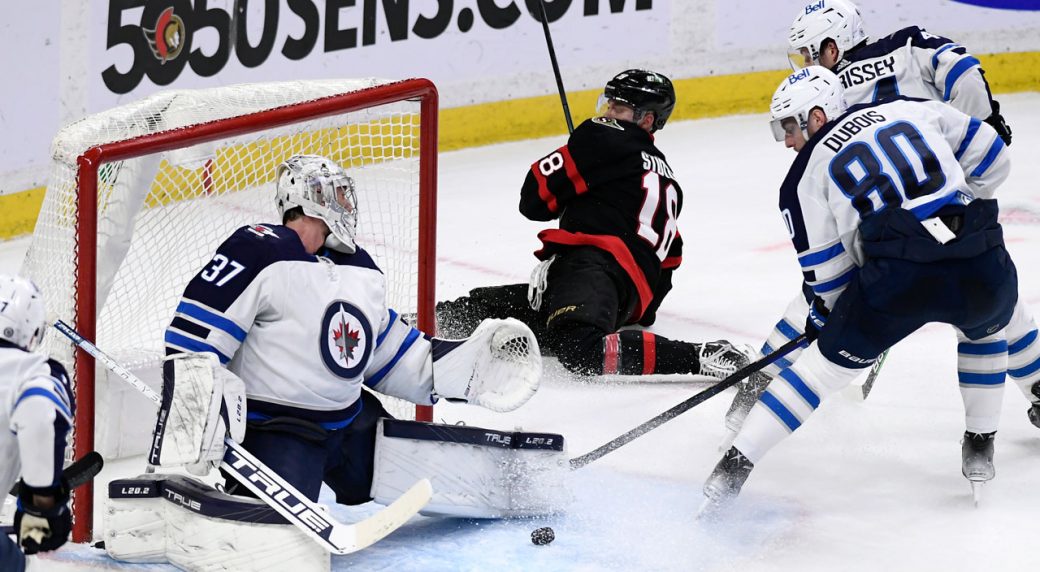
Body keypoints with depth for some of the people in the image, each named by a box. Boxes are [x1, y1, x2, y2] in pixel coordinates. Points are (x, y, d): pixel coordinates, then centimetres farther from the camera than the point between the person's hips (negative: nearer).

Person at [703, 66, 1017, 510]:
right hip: (982, 267, 2)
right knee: (987, 325, 37)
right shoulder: (913, 110, 22)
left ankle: (737, 463, 12)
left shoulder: (807, 175, 17)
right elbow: (992, 160, 21)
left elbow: (829, 272, 17)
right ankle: (980, 448, 37)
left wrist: (822, 321, 35)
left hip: (897, 275, -2)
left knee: (829, 360, 17)